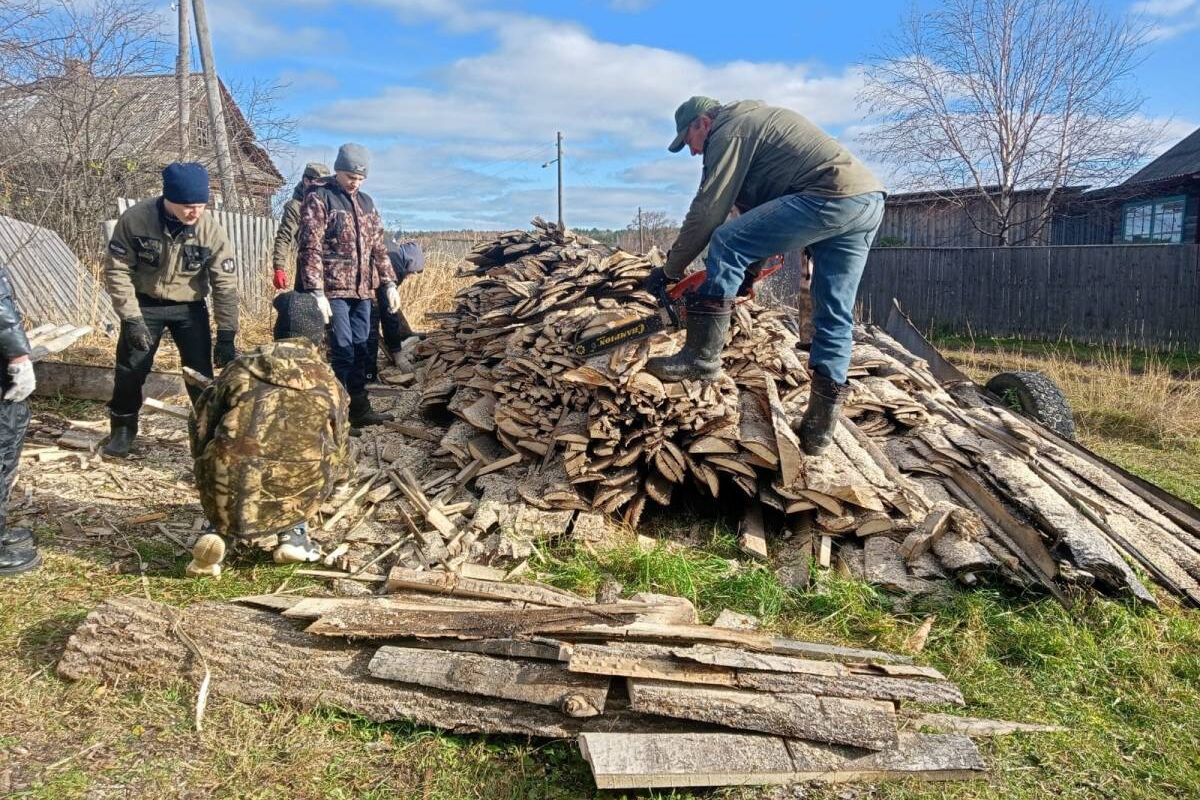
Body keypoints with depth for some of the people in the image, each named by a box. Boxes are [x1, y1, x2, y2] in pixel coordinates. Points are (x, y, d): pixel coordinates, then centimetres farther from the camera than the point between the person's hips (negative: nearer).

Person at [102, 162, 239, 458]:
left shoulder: (211, 230, -22)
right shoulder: (134, 220, -22)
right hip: (144, 304, 1)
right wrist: (131, 319, -18)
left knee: (201, 371, -4)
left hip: (189, 307, 0)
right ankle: (123, 429, 26)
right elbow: (117, 270, -14)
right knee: (130, 367, 5)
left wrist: (226, 334, -16)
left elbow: (225, 283, -16)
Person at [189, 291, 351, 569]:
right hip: (289, 504, -1)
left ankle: (218, 533, 11)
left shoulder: (241, 366, 10)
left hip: (226, 503, 2)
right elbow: (339, 456, 19)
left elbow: (199, 428, 17)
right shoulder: (327, 384, 8)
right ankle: (292, 532, 12)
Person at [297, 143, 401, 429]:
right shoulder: (318, 199, -4)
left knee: (359, 349, 9)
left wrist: (389, 283, 12)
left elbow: (377, 247, 20)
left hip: (362, 289, 6)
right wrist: (316, 292, -19)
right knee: (342, 350, -6)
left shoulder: (366, 203, 16)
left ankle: (359, 407, 17)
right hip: (333, 289, -6)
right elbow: (311, 248, -11)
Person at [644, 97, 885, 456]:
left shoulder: (729, 131, 2)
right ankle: (820, 424, 8)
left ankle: (702, 357, -9)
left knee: (726, 242, -9)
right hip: (870, 198, 10)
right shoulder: (753, 122, 31)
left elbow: (707, 212, -4)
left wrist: (670, 270, 5)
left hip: (833, 195, -10)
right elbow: (758, 211, 29)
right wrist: (749, 270, 27)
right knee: (835, 316, 8)